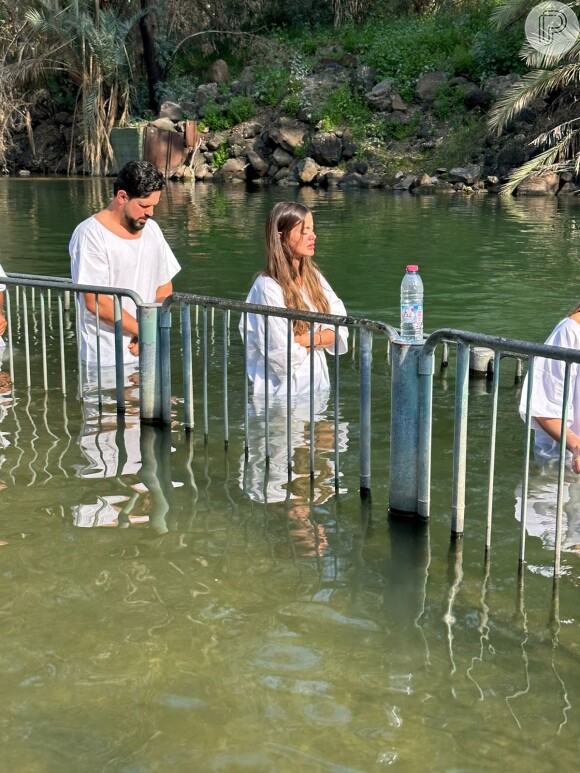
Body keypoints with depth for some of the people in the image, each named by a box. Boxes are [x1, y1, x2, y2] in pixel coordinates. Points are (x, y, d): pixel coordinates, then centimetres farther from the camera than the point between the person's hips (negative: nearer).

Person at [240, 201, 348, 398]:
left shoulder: (313, 275, 4)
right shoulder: (267, 287, -17)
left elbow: (340, 331, 0)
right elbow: (283, 357, -20)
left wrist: (302, 340, -16)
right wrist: (320, 340, -3)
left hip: (319, 381, 6)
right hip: (286, 390, -6)